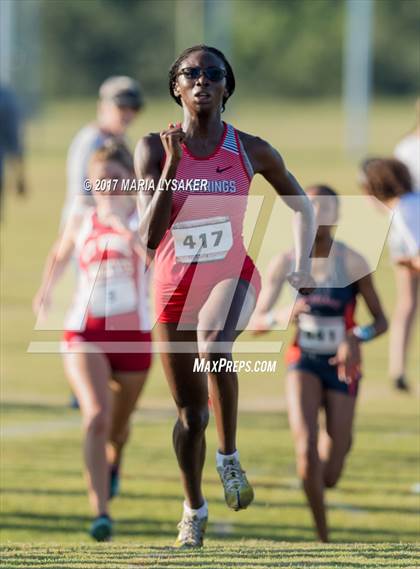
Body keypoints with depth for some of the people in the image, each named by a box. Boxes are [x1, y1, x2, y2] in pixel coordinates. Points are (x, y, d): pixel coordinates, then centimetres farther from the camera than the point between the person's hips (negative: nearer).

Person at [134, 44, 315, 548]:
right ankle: (193, 508, 34)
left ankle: (229, 456, -18)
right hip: (175, 284, 1)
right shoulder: (155, 149, -7)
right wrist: (172, 164, -21)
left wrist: (303, 264, 4)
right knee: (190, 414, 9)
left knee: (212, 349, -37)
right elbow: (149, 236, -16)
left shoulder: (250, 151, -5)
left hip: (231, 277, -1)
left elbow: (300, 203, 13)